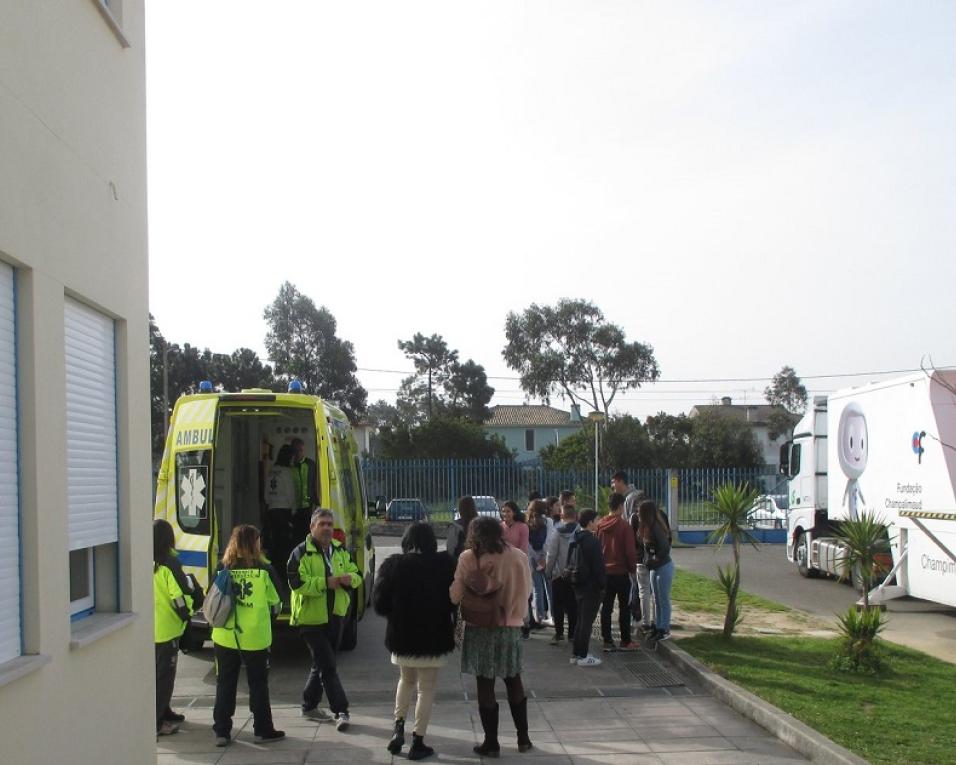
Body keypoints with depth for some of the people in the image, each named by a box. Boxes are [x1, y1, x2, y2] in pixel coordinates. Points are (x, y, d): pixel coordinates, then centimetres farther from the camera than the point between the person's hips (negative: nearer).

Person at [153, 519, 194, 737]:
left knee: (154, 673, 20)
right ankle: (156, 722, 1)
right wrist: (187, 614, -1)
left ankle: (163, 713, 32)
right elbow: (180, 595, -17)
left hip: (146, 627, 7)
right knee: (164, 675, 2)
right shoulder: (169, 563, -16)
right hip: (166, 628, -6)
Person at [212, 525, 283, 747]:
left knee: (225, 685, 12)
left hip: (225, 637, 2)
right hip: (255, 637, -2)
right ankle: (263, 730, 17)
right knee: (258, 685, 11)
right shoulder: (264, 570, -9)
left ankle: (221, 731, 14)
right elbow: (275, 603, -1)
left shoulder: (222, 570, -2)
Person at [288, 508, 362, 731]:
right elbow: (297, 583, -22)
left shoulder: (340, 550, 9)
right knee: (328, 666, -8)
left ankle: (309, 706, 30)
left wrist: (350, 578, -11)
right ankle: (340, 711, -6)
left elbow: (356, 574, 13)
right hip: (311, 618, -7)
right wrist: (326, 583, -24)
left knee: (320, 663, 17)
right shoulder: (301, 553, -12)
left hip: (335, 616, 7)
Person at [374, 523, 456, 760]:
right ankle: (418, 742, 8)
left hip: (401, 635, 2)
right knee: (426, 689, 9)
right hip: (434, 636, -2)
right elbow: (455, 598, -6)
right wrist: (451, 623, 12)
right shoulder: (445, 564, -11)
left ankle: (398, 728, 15)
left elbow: (379, 602, -5)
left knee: (406, 680, 26)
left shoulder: (393, 565, -7)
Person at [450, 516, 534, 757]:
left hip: (479, 627, -3)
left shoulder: (469, 558, -13)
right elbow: (527, 590, 7)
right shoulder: (519, 556, -3)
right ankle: (523, 737, 26)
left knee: (485, 685, 7)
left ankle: (491, 742, 13)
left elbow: (456, 596, -14)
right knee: (514, 681, 19)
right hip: (511, 626, 3)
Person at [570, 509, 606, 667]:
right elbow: (598, 565, -17)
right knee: (587, 621, -3)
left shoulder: (576, 539, 9)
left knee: (580, 620, 16)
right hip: (591, 586, -9)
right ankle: (583, 656, 1)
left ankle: (576, 653, 20)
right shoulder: (592, 541, -18)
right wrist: (602, 584, -10)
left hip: (578, 585, 9)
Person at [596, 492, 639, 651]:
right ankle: (625, 641, 7)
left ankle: (607, 641, 9)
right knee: (624, 607, 4)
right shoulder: (624, 525, -13)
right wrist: (633, 569, 0)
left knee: (606, 607, 8)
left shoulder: (600, 525, 2)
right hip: (621, 572, -5)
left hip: (604, 571, 5)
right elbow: (630, 551, -13)